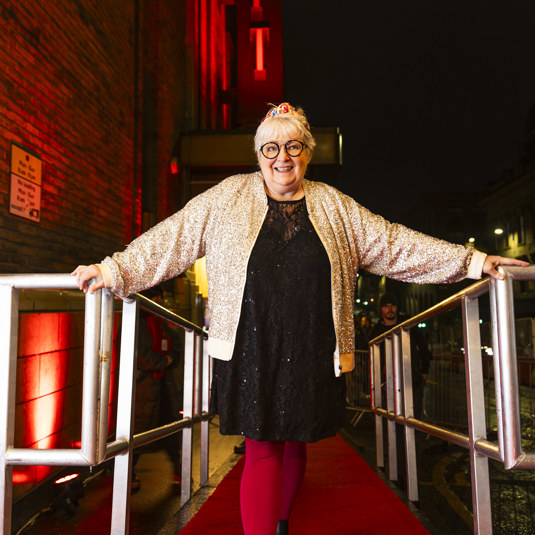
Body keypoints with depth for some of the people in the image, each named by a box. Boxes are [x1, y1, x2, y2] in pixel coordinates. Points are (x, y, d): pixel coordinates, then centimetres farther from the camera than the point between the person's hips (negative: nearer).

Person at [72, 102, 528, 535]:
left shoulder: (334, 206, 9)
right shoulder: (228, 197, 5)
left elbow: (393, 243, 9)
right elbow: (171, 239, 5)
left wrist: (471, 261, 7)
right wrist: (114, 270, -2)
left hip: (311, 353, 2)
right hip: (252, 350, -2)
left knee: (295, 443, 15)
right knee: (261, 448, -2)